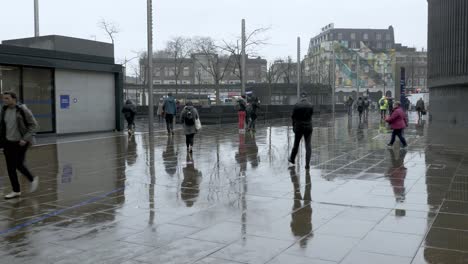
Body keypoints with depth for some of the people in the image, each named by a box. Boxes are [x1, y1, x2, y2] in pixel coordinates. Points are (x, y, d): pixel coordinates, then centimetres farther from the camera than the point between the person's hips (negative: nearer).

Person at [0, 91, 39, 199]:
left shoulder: (22, 110, -12)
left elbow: (34, 125, -10)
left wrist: (25, 139, -17)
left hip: (21, 142, -5)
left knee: (19, 164, -4)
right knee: (10, 167, 4)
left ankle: (33, 179, 24)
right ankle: (16, 191, 16)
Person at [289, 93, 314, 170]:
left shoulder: (297, 105, -8)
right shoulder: (310, 105, -4)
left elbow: (293, 117, -3)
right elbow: (311, 115, 3)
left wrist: (294, 126, 7)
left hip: (299, 127, 0)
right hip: (308, 127, 0)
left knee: (296, 144, 17)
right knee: (308, 146, 2)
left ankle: (292, 159, 34)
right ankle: (307, 164, -2)